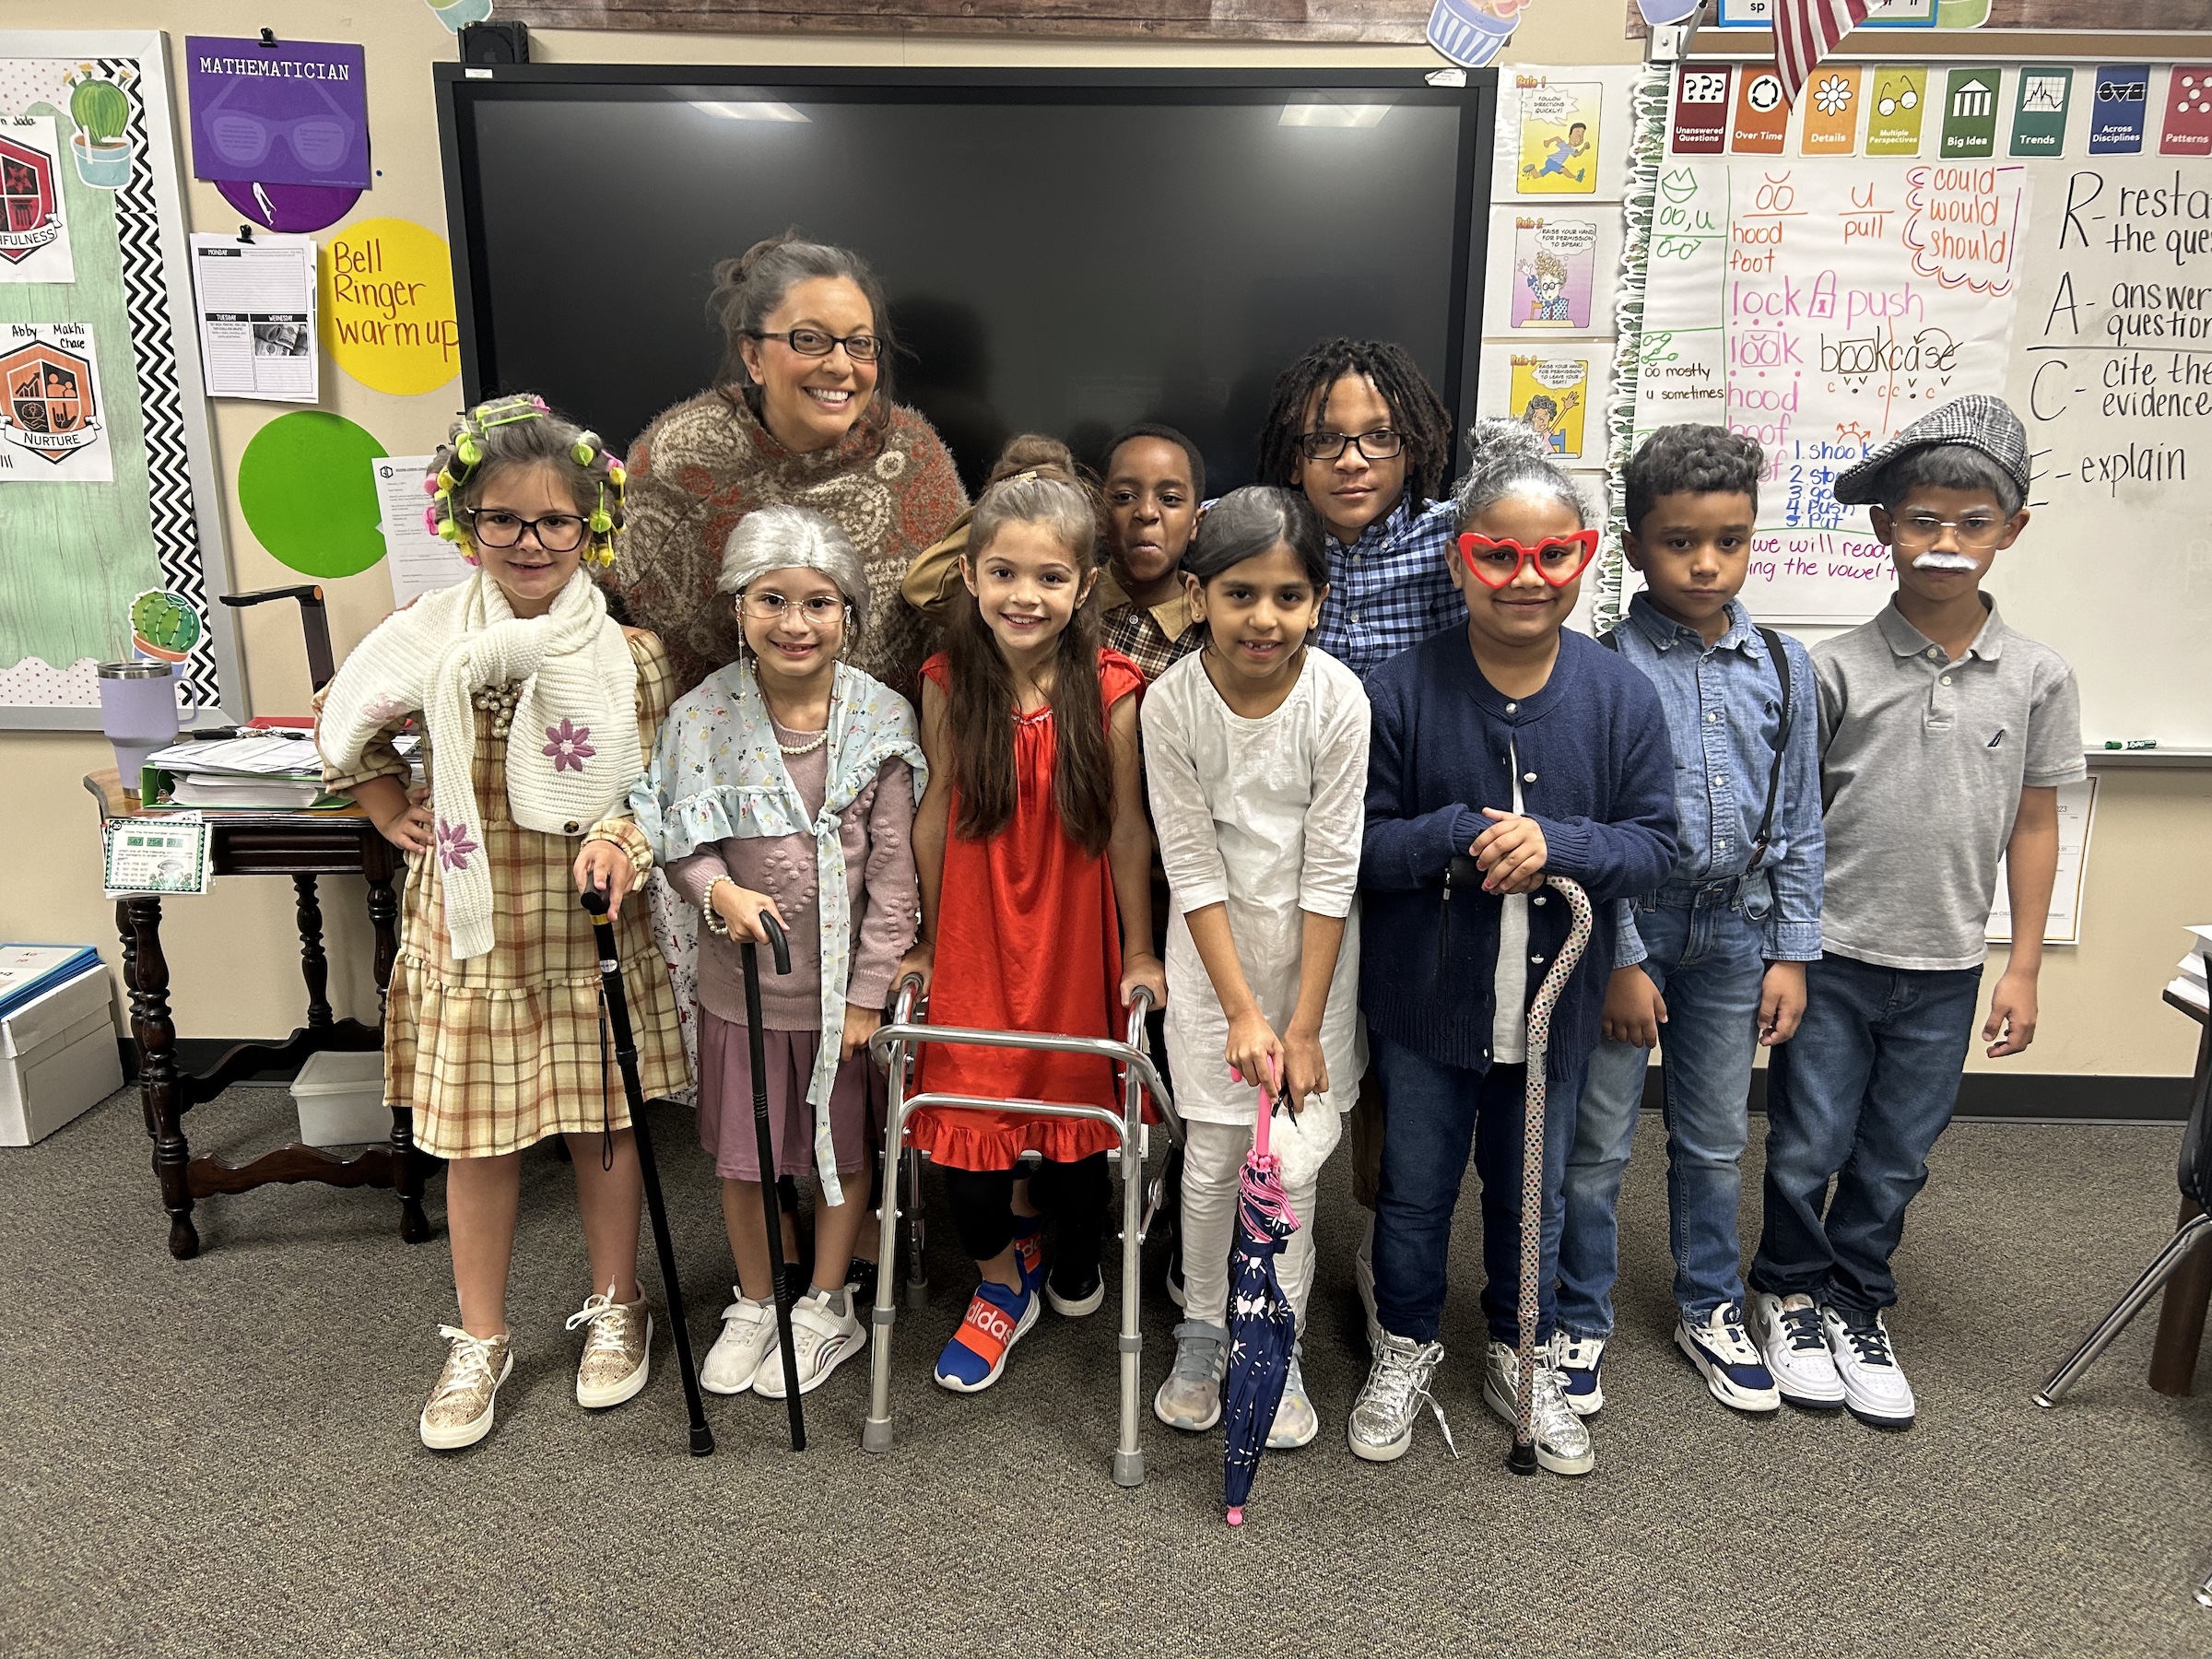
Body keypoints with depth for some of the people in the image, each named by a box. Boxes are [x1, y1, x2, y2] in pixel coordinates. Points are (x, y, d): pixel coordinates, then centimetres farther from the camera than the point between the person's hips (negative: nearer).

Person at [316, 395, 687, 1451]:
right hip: (468, 931, 1)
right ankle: (479, 1339, 31)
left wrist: (616, 840, -25)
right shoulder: (426, 639, -3)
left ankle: (615, 1308, 34)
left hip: (589, 929, -1)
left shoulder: (628, 653, -7)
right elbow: (344, 727, 16)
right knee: (477, 1137, 11)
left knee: (603, 1121, 12)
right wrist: (393, 815, 4)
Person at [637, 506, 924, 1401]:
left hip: (842, 980, -1)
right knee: (741, 1151, 16)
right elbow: (680, 843, -1)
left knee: (843, 1146, 15)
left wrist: (868, 991, -9)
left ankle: (827, 1307, 37)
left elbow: (894, 869, -8)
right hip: (740, 979, 1)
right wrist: (720, 891, -23)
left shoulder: (880, 723, -11)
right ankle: (753, 1304, 40)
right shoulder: (703, 717, -9)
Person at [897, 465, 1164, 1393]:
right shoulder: (948, 683, -7)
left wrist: (1139, 950, 2)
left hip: (1074, 945, 0)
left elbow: (1126, 828, -4)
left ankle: (1075, 1269, 46)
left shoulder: (1110, 692, -10)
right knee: (966, 1129, 3)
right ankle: (1003, 1279, 34)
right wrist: (928, 939, 6)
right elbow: (934, 814, 0)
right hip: (972, 947, 1)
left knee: (1074, 1113, 14)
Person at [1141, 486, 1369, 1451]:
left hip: (1312, 947, 0)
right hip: (1214, 947, 1)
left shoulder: (1339, 701, -17)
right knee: (1213, 1153, 7)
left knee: (1293, 1161, 3)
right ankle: (1202, 1333, 30)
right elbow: (1194, 869, -12)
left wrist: (1304, 1026, -13)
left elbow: (1331, 872, -14)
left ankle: (1279, 1351, 24)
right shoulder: (1170, 704, -15)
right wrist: (1242, 1011, -14)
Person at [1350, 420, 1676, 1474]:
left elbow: (1654, 844, -4)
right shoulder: (1403, 690, -12)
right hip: (1427, 999, -1)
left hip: (1554, 1000, 2)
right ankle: (1405, 1350, 40)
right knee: (1416, 1191, 16)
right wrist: (1461, 837, -26)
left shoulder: (1621, 694, -6)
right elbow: (1359, 842, -10)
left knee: (1534, 1193, 19)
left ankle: (1522, 1360, 43)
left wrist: (1556, 846, -23)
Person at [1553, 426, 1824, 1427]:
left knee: (1715, 1140, 18)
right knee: (1595, 1144, 7)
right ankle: (1579, 1323, 27)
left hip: (1736, 924, 4)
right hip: (1625, 921, -3)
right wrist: (1620, 959, -11)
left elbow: (1798, 821, 6)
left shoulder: (1782, 667, 1)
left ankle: (1711, 1311, 38)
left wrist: (1791, 952, 4)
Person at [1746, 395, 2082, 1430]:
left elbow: (2034, 827, 5)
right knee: (1806, 1149, 8)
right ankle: (1790, 1295, 31)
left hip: (1946, 968, 2)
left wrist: (2023, 969, 5)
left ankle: (1859, 1307, 34)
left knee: (1895, 1160, 14)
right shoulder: (1837, 668, -7)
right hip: (1831, 956, -2)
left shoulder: (2036, 678, -1)